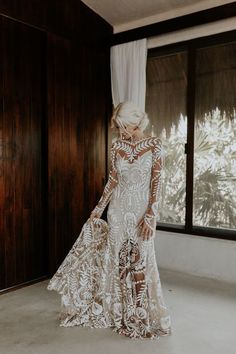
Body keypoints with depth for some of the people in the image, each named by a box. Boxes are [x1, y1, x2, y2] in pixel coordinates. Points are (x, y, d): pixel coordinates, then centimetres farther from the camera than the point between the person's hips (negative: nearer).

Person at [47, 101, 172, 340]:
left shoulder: (154, 144, -7)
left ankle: (143, 316, 21)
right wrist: (99, 208, 8)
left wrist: (150, 215, -14)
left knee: (142, 260, 1)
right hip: (118, 208, 3)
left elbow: (156, 182, -9)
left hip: (142, 208, -3)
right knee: (117, 258, 9)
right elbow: (112, 179, 8)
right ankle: (120, 313, 27)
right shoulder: (116, 146, 2)